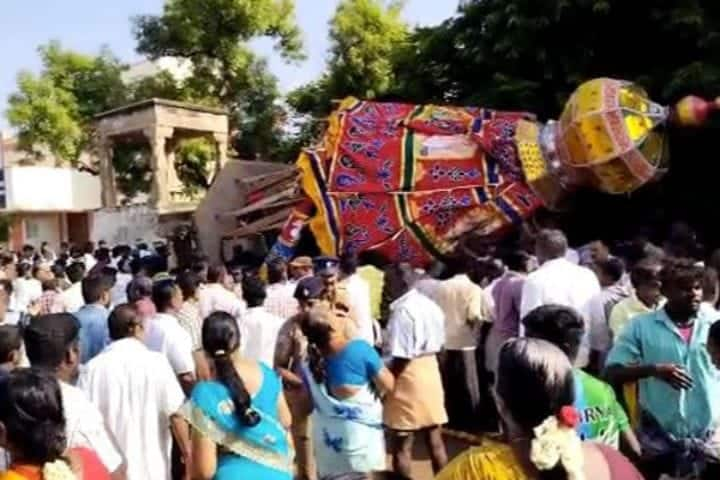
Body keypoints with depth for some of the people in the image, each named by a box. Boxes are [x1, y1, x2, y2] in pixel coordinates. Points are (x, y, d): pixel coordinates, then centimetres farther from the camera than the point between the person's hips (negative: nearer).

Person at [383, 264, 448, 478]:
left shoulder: (402, 310, -19)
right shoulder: (431, 306, 8)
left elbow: (401, 357, -21)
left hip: (408, 379, -8)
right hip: (431, 374, 8)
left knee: (401, 446, 4)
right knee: (435, 441, 16)